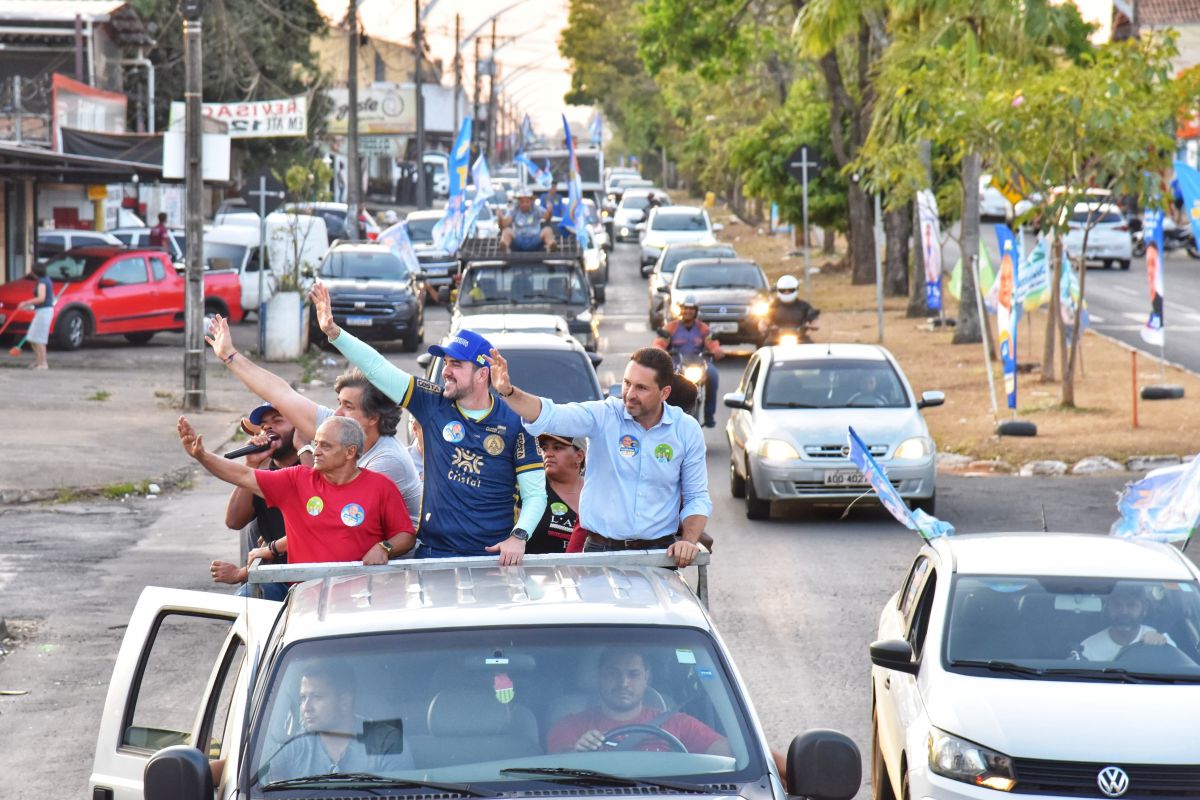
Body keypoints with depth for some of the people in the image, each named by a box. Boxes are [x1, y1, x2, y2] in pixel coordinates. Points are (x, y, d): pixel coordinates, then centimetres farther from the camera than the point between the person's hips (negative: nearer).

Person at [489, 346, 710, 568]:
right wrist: (508, 391, -37)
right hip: (600, 550, -1)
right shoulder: (603, 415, -4)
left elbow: (697, 497, 8)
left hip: (659, 552, 1)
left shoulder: (687, 430, 2)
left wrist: (689, 541, -9)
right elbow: (550, 416, -19)